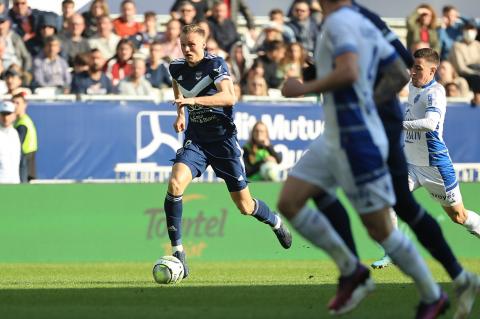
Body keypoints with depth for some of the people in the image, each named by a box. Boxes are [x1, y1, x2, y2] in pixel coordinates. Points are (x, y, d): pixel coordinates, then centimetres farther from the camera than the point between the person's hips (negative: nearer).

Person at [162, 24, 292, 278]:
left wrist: (193, 100, -43)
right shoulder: (177, 69, 0)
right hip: (195, 140, 3)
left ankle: (276, 223, 42)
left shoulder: (215, 65, -15)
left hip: (224, 140, -3)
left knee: (245, 206, 6)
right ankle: (177, 251, -21)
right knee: (175, 184, -26)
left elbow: (229, 97, -33)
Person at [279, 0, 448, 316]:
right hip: (335, 139, 9)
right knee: (289, 202, 5)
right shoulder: (366, 25, 10)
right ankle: (350, 270, 12)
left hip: (358, 142, -9)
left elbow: (349, 72, -33)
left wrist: (303, 88, -20)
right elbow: (401, 74, 16)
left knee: (380, 229, 1)